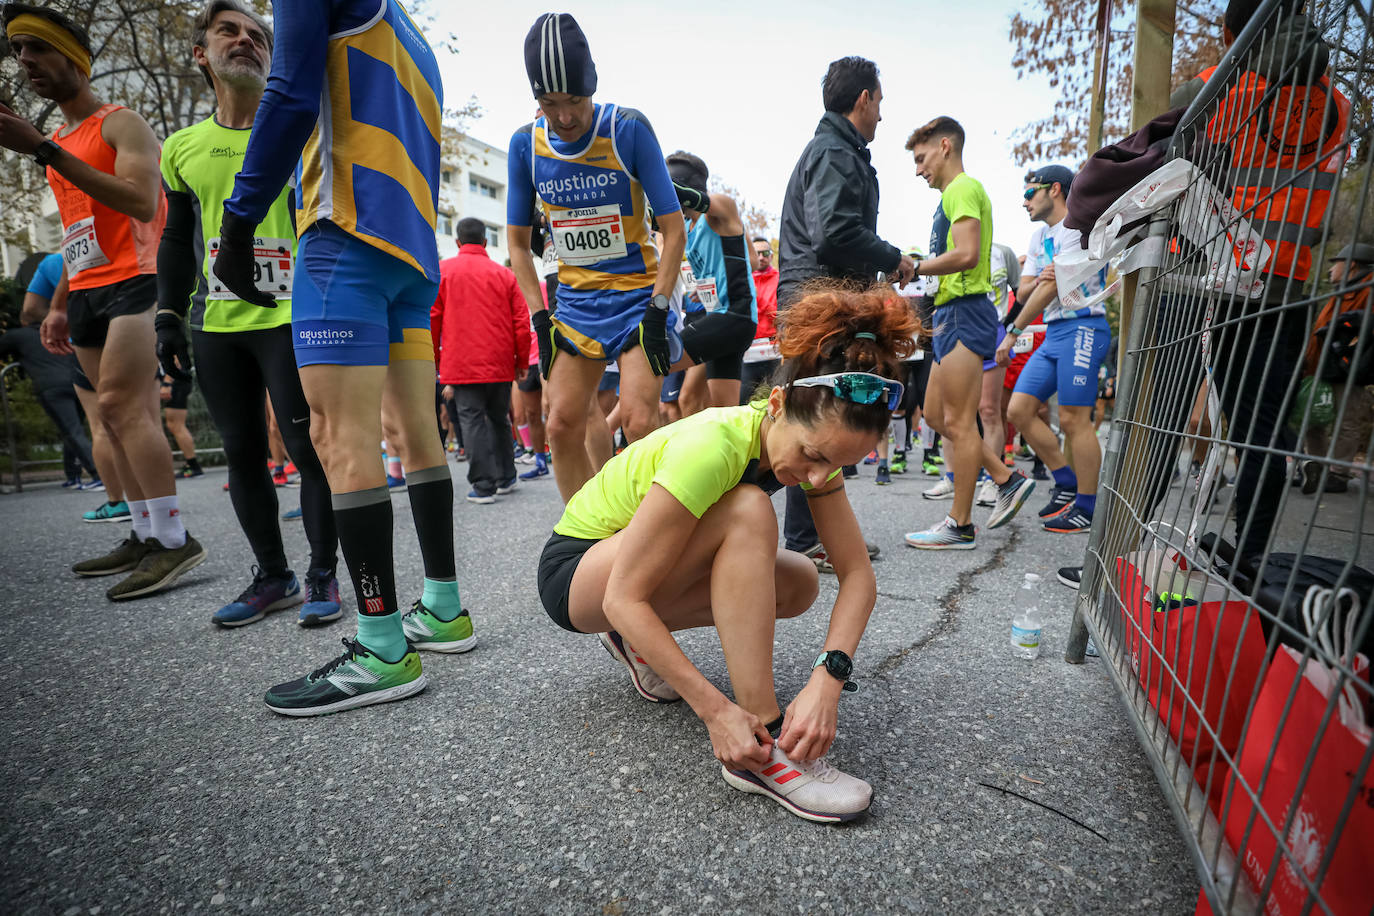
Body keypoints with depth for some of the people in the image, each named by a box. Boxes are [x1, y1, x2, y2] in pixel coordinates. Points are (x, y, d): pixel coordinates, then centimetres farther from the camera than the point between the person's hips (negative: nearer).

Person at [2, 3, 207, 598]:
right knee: (119, 416, 4)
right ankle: (146, 536, 7)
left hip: (131, 283, -9)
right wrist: (59, 305, 20)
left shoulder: (120, 124, 1)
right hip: (86, 293, 9)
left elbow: (141, 202, -17)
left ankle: (174, 539, -17)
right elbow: (76, 229, 27)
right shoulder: (60, 145, 26)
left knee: (122, 406, -18)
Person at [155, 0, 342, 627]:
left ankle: (322, 575, 6)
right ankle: (272, 577, 19)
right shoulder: (182, 148, 16)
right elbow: (177, 240, 20)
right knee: (243, 452, 6)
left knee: (307, 448, -8)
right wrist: (169, 316, 10)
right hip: (215, 324, 5)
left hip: (291, 317, -5)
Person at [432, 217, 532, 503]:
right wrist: (522, 361, 12)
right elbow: (521, 321, 4)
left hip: (462, 363, -3)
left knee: (472, 420, -1)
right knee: (499, 418, 15)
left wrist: (434, 359, 10)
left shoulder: (442, 271, 2)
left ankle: (483, 486, -3)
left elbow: (432, 318, 1)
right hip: (500, 363, 3)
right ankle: (505, 478, 22)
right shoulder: (504, 274, 6)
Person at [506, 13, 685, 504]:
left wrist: (658, 311, -14)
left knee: (639, 422, -15)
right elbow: (517, 242, 7)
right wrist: (540, 319, -2)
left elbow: (674, 229, -8)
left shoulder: (629, 129, -9)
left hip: (639, 294, -3)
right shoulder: (526, 144, 0)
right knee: (563, 425, -2)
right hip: (574, 300, 4)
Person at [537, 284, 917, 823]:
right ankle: (762, 749, -23)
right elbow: (623, 598, -31)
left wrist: (828, 678, -28)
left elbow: (857, 574, -14)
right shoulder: (709, 449, -35)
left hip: (645, 557, 7)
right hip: (574, 568, -7)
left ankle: (639, 643, 6)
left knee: (799, 583, -10)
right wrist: (716, 710, -33)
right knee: (748, 511, -31)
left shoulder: (814, 439, -13)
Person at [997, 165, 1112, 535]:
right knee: (1019, 409, 0)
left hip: (1082, 327, -8)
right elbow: (1025, 292, 14)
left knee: (1074, 419, -10)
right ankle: (1067, 482, 12)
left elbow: (1053, 285, -13)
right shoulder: (1038, 237, 21)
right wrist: (1035, 283, -11)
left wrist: (1013, 333, -12)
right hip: (1053, 332, 8)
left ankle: (1086, 508, -1)